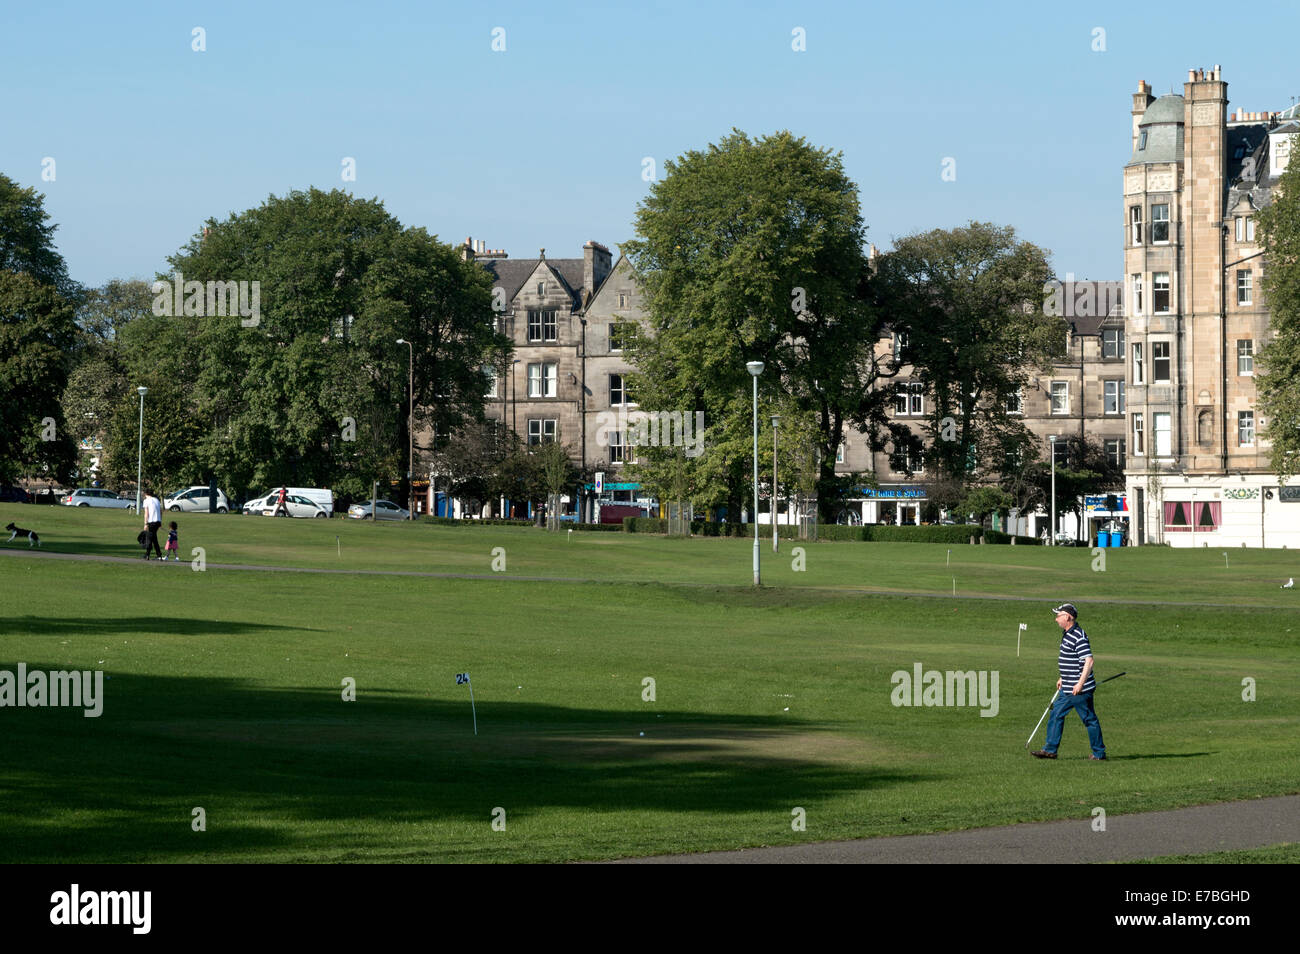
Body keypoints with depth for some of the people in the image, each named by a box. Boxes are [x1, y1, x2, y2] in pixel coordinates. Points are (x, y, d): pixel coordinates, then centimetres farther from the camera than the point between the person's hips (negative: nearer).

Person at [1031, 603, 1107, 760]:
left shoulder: (1079, 637, -19)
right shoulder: (1068, 635, 13)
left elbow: (1088, 661, -24)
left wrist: (1080, 683, -28)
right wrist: (1063, 678, 28)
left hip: (1080, 690, -10)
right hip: (1067, 688, 10)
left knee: (1090, 719, 0)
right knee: (1056, 714, 10)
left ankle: (1099, 753, 8)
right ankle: (1050, 749, 14)